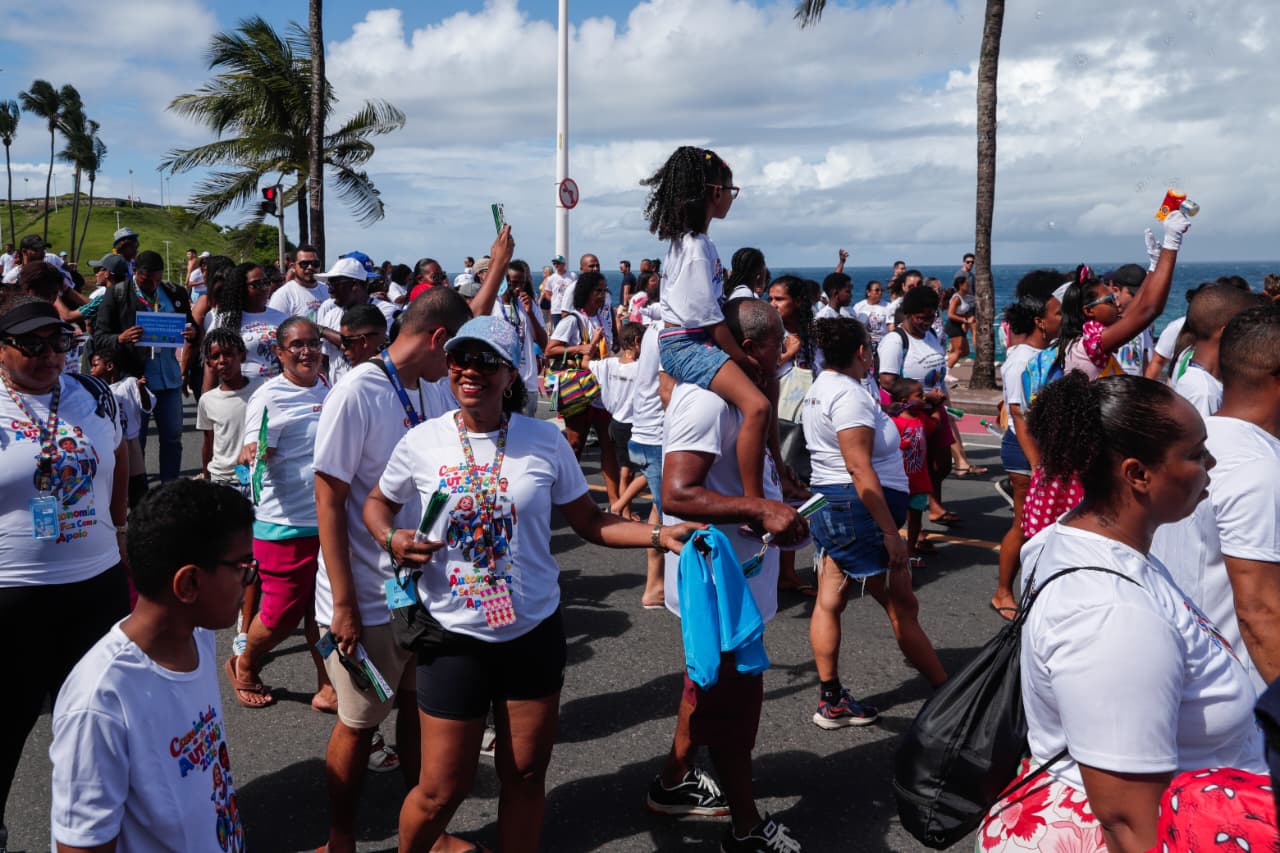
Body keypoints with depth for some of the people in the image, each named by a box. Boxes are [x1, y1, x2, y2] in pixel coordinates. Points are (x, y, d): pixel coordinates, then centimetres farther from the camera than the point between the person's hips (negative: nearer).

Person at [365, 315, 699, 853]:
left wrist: (660, 535, -11)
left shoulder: (544, 441, -4)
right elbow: (378, 503, 11)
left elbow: (589, 522, 2)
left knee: (525, 776, 12)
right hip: (454, 636, -1)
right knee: (442, 788, 6)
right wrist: (392, 539, -10)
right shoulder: (422, 443, -5)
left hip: (534, 632, 1)